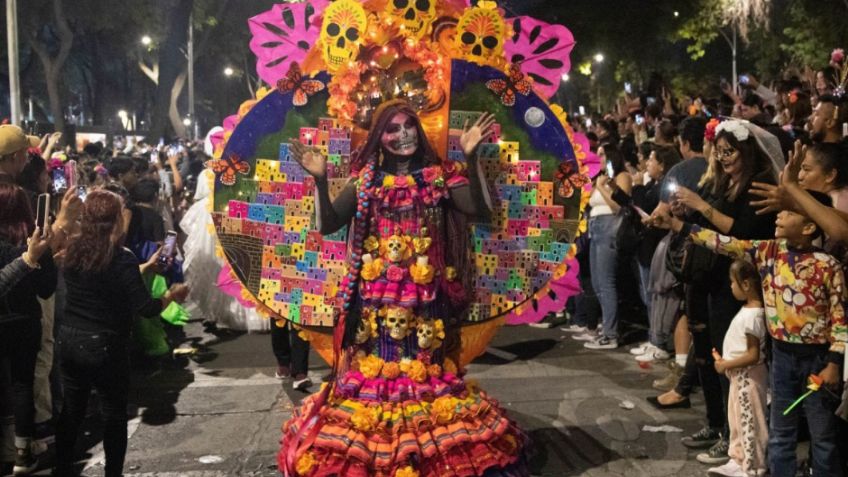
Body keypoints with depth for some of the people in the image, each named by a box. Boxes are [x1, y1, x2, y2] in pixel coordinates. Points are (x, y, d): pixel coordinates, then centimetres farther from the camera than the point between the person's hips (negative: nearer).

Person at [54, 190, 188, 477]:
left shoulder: (73, 250, 0)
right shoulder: (121, 257, -18)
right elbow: (146, 309, -20)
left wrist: (147, 267, 22)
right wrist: (173, 295, -2)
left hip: (68, 340, 6)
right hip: (103, 346, -6)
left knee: (71, 409, 18)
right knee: (114, 414, 11)